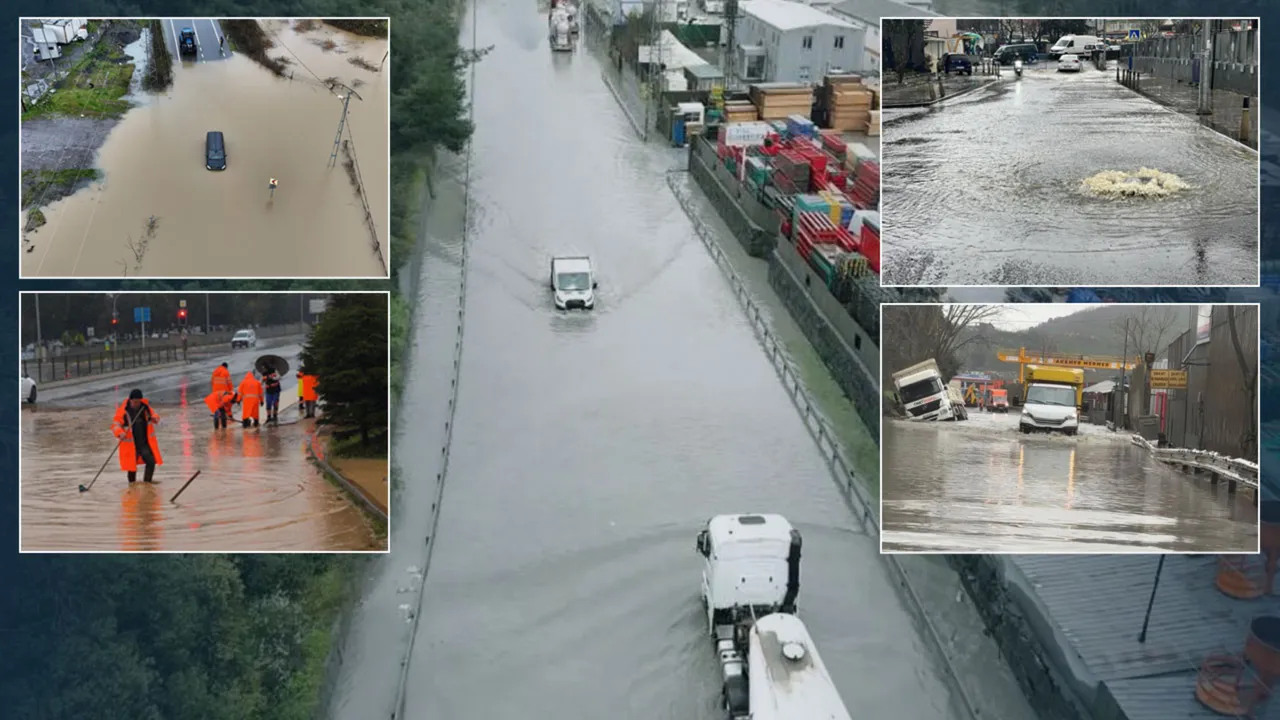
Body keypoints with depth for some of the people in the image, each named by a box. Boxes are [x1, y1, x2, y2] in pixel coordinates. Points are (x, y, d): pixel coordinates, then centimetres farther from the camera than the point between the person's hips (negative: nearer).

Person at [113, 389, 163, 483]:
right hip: (131, 444, -3)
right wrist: (120, 433, -30)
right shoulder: (123, 410, -11)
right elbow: (115, 425, -10)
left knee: (151, 461, -9)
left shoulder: (145, 407, -1)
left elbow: (154, 415, 14)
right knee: (131, 465, 5)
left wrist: (155, 418, -12)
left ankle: (147, 481, 9)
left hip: (145, 442, 3)